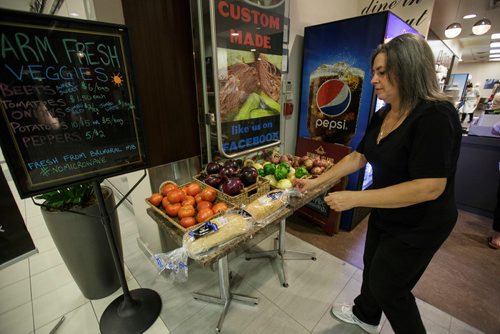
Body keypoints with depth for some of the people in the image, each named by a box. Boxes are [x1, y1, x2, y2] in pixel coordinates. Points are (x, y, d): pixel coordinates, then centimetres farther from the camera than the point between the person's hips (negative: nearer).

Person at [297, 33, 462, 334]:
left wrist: (355, 199, -31)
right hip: (385, 214, 8)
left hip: (418, 225, -8)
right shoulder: (383, 116, -1)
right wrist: (317, 181, -1)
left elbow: (429, 187, -31)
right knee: (372, 266, 26)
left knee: (387, 285, 11)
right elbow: (359, 156, 3)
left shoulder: (436, 117, -26)